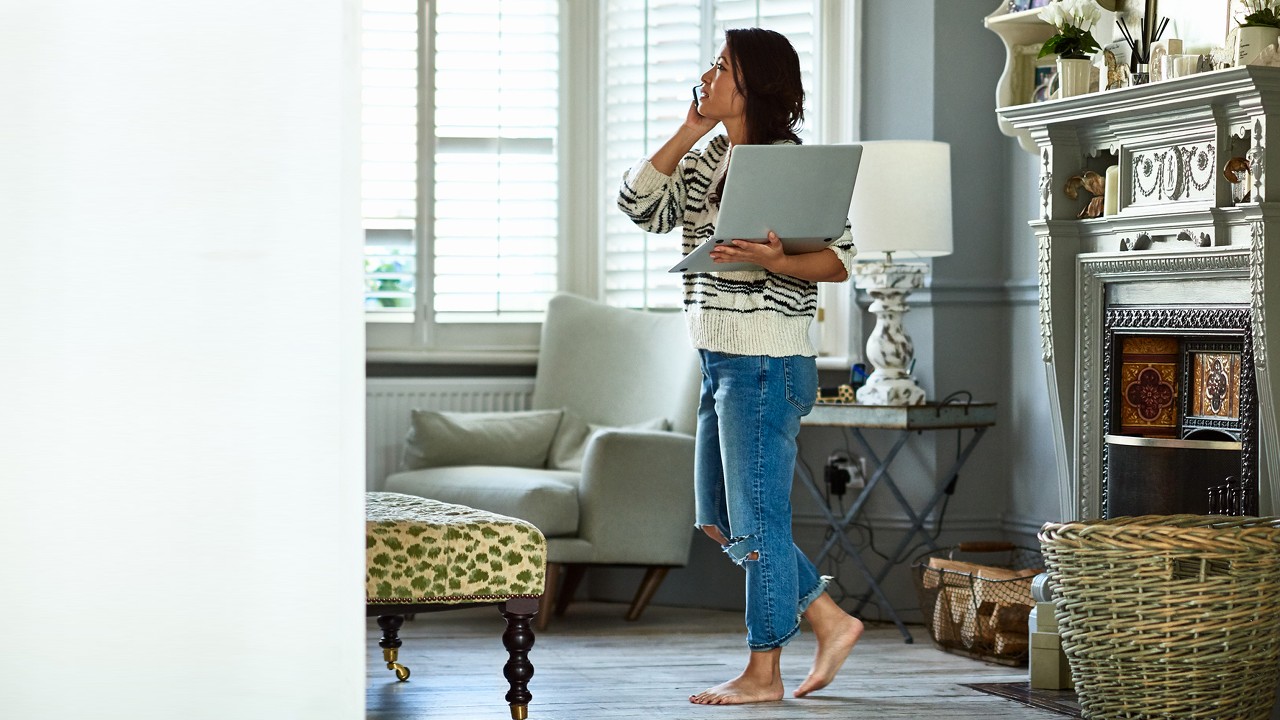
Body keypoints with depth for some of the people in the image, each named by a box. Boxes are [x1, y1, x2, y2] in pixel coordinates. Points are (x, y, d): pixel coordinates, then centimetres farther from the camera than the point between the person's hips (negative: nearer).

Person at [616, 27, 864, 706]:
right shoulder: (712, 160, 13)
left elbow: (841, 257, -14)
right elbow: (639, 203, 5)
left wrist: (772, 262, -29)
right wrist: (688, 132, 2)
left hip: (765, 364, -10)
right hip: (722, 363, 10)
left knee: (756, 521, -1)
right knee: (723, 522, 15)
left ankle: (763, 672, 9)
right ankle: (831, 622, 23)